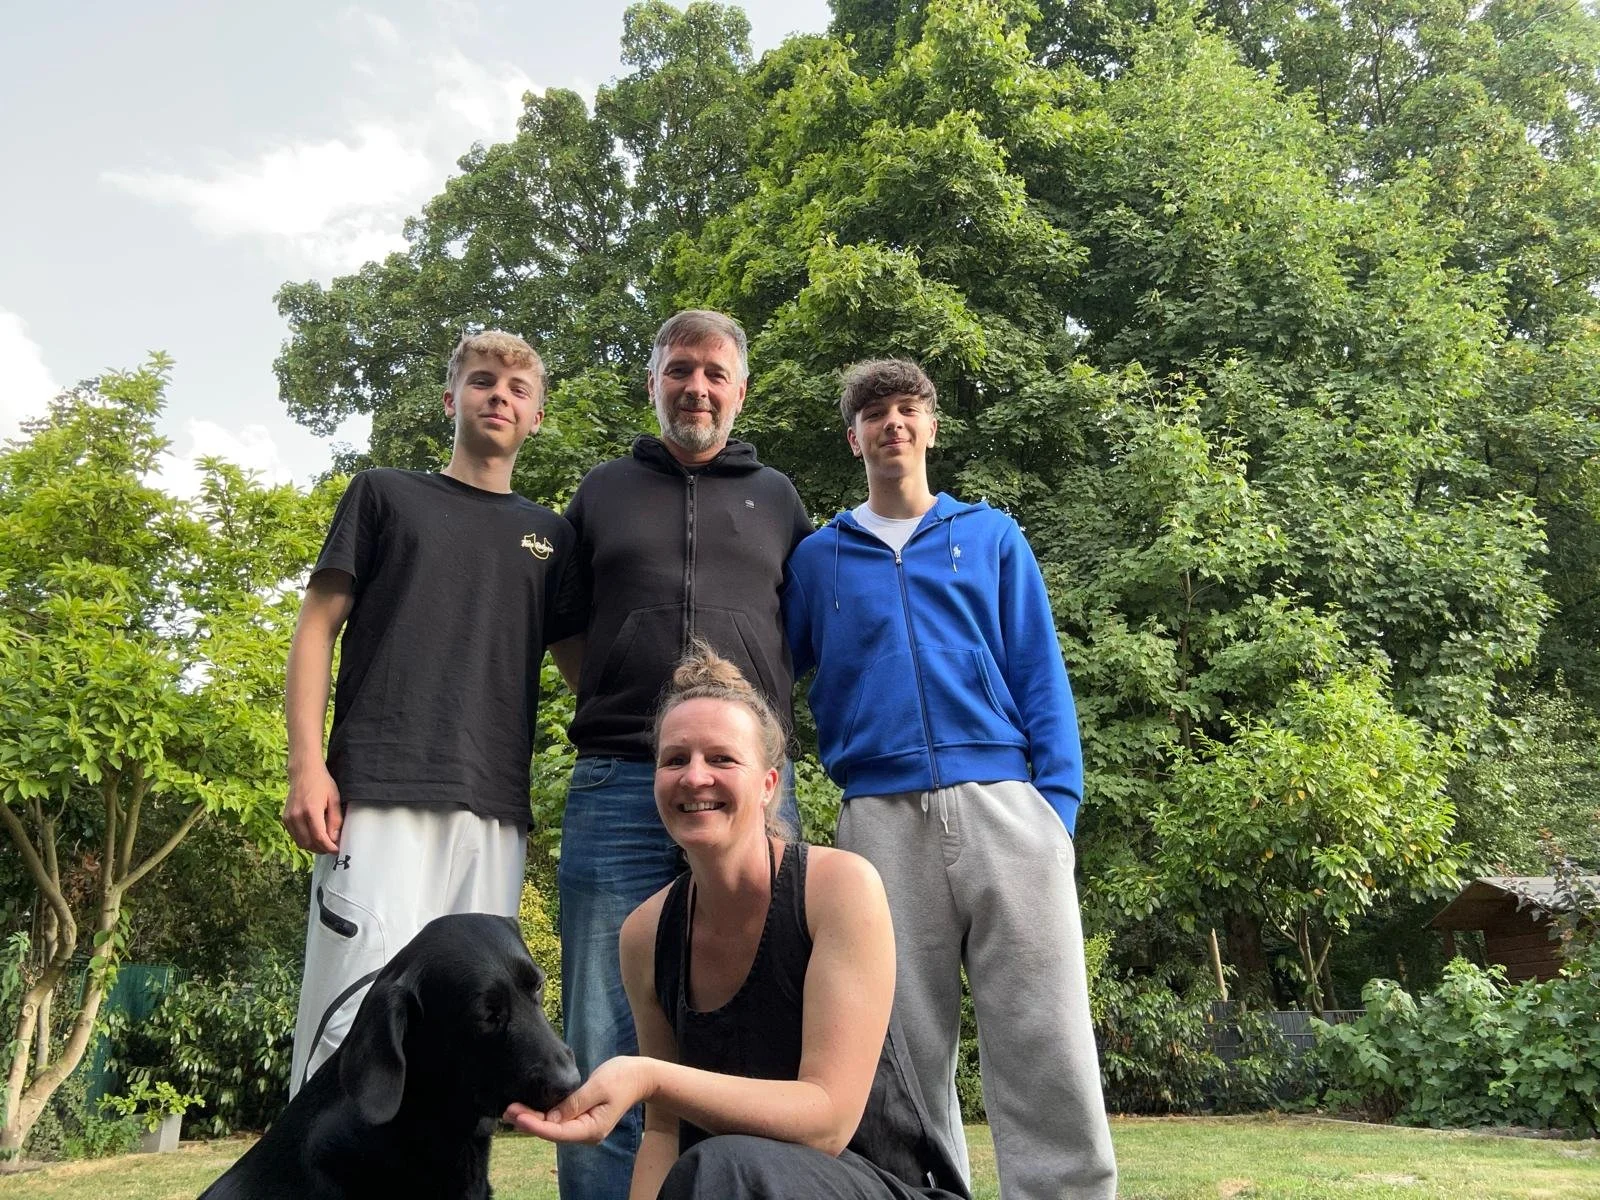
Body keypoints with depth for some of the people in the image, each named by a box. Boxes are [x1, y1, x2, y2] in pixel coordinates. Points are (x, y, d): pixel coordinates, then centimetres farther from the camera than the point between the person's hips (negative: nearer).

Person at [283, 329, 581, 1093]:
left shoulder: (551, 536, 20)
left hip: (495, 808, 3)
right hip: (380, 795, -3)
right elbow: (317, 628, 7)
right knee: (358, 1011, -9)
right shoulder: (385, 495, 14)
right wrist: (307, 765, -6)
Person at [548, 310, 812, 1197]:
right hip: (618, 789, 0)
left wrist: (768, 717, 8)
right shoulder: (603, 492, 15)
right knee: (606, 1043, 1)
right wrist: (616, 708, 7)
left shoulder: (777, 499, 16)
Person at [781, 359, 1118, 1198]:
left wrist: (1059, 801, -2)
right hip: (882, 818, 1)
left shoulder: (992, 537, 15)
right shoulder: (818, 556, 16)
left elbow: (1040, 676, 8)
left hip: (1003, 801, -1)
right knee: (906, 1050, 5)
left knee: (1046, 1041, -5)